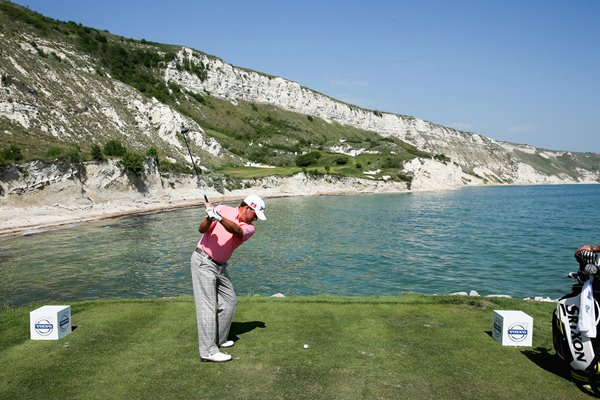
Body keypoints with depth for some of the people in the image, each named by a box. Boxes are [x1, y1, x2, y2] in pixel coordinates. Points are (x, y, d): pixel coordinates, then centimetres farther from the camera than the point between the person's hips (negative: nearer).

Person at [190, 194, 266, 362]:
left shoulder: (249, 228, 0)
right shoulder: (223, 209, -7)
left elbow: (236, 230, -23)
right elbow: (201, 229, -11)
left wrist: (218, 217, -40)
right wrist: (209, 218, -32)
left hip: (220, 266, 6)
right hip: (203, 261, -6)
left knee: (229, 301, 11)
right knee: (207, 306, -10)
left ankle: (219, 339, 25)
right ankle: (208, 351, -9)